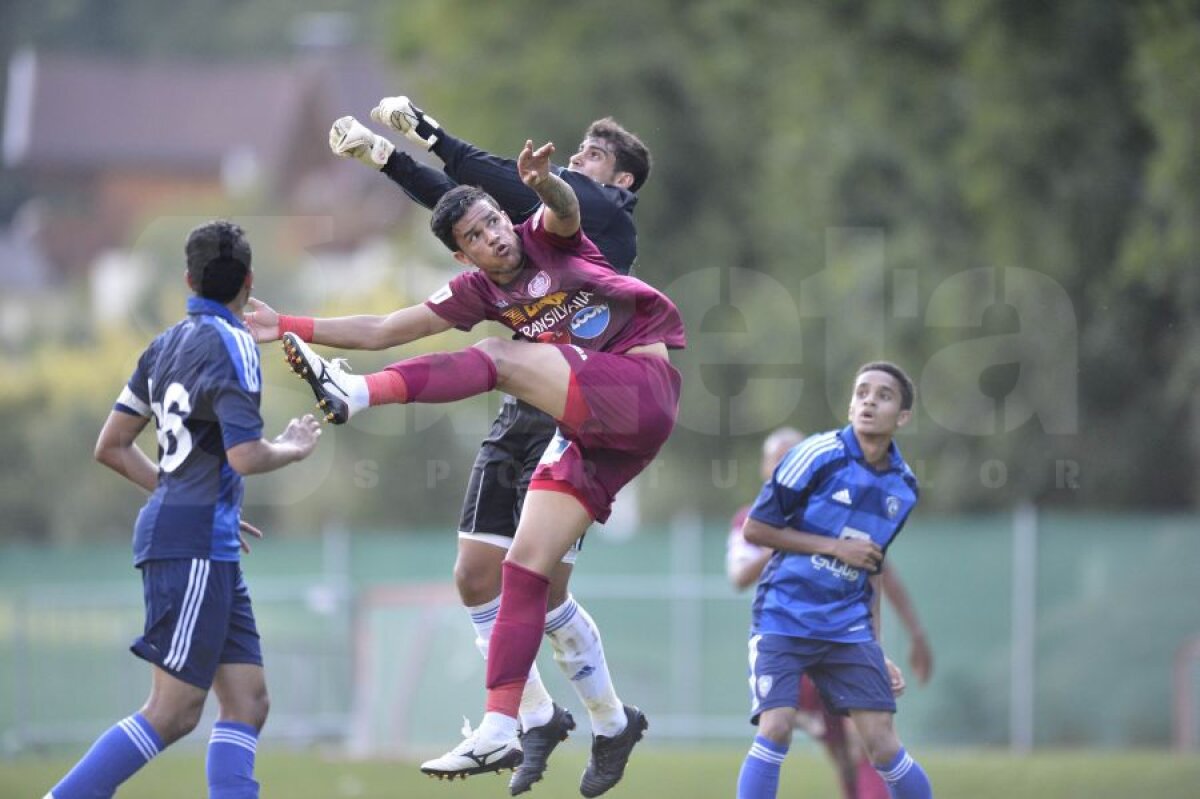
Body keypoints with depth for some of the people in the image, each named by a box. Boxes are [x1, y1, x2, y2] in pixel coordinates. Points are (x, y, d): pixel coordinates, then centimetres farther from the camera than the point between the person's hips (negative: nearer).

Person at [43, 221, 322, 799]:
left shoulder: (165, 345, 14)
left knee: (247, 702, 4)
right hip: (194, 543, -9)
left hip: (210, 549, 9)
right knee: (174, 712, -10)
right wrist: (294, 448, 0)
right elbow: (245, 457, -21)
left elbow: (111, 448, 19)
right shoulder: (231, 344, -11)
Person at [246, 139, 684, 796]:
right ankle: (498, 731, -6)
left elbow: (564, 209, -23)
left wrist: (543, 182, -47)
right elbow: (381, 331, 16)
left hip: (641, 388, -7)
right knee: (525, 565, -3)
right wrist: (290, 327, 10)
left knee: (499, 359, -23)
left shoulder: (546, 240, 1)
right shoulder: (480, 292, 15)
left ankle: (355, 395, -33)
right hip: (587, 431, 7)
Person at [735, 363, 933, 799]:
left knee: (882, 743, -2)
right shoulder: (818, 455, -11)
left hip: (848, 627, 4)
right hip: (784, 617, -4)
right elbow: (754, 528, -8)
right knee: (776, 728, -20)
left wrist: (877, 653, 15)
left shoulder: (902, 487, 6)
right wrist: (835, 546, -13)